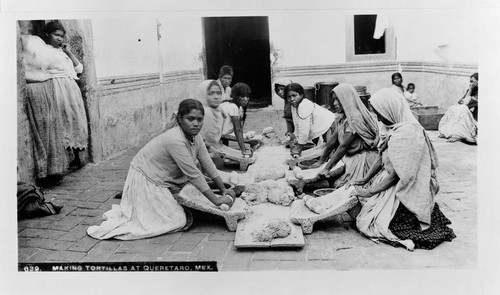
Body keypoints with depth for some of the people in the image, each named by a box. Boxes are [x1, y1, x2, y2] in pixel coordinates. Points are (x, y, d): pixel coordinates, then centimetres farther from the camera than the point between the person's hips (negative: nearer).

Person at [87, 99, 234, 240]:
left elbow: (207, 164, 2)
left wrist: (223, 190, -1)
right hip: (145, 181, -9)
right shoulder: (176, 140, -32)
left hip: (163, 180, 9)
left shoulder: (195, 136, -4)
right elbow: (193, 174, -29)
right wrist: (216, 199, -24)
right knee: (178, 221, -9)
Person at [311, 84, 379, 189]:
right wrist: (321, 161, 10)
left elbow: (343, 146, -23)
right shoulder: (341, 117, 4)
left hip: (362, 159, -8)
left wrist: (327, 168, -23)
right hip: (349, 157, 8)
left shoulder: (355, 118, -22)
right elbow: (333, 141, 9)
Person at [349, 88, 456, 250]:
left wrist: (369, 192, -13)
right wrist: (364, 180, 10)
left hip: (404, 192, -10)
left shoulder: (404, 134, -26)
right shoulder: (397, 128, 4)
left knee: (365, 223, -9)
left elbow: (395, 175, -22)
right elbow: (382, 158, 12)